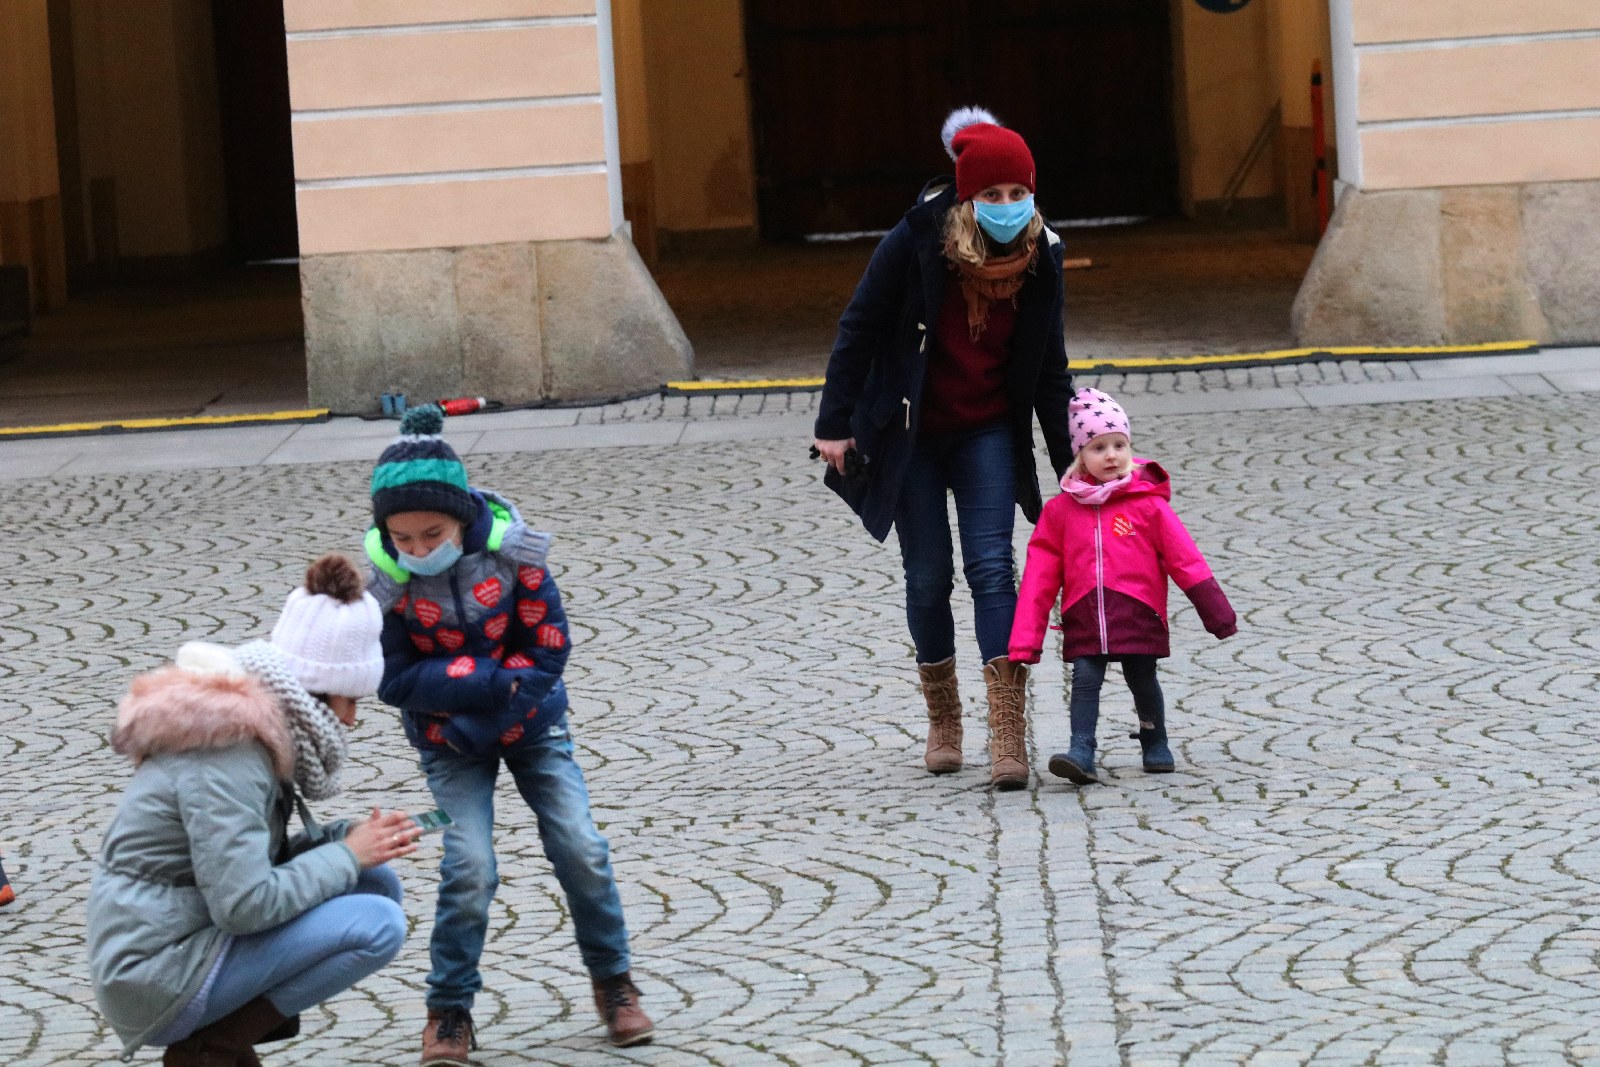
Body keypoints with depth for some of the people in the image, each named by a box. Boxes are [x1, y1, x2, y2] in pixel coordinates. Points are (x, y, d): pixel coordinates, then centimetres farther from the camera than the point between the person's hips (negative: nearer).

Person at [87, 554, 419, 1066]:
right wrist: (347, 855, -13)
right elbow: (245, 904, -26)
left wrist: (351, 837, 1)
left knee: (378, 885, 7)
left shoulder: (254, 734, 9)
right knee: (376, 925, -18)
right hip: (159, 976, -10)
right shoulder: (225, 758, -20)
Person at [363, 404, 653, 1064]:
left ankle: (612, 980, 16)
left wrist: (480, 718, -22)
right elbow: (393, 680, -16)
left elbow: (547, 649, -15)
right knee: (469, 867, -15)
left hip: (531, 724, 1)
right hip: (448, 741, -1)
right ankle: (449, 1010, 2)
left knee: (581, 849, -6)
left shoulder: (509, 548, -20)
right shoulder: (385, 576, -20)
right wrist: (485, 680, -26)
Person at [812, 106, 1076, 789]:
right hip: (911, 436, -1)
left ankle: (1008, 735, -15)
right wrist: (834, 424, -11)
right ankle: (942, 721, 24)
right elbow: (859, 329, -10)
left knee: (992, 570, -11)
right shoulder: (917, 240, -17)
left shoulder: (1039, 254, -7)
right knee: (928, 578, 4)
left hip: (989, 434, 1)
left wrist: (1069, 456, 4)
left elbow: (1049, 366, 4)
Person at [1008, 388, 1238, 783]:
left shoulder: (1147, 503, 0)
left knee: (1141, 678, 7)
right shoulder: (1061, 511, 6)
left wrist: (1216, 612, -2)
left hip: (1138, 612, -1)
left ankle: (1155, 745, 28)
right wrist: (1025, 641, 0)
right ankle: (1081, 753, -10)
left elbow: (1184, 557, 1)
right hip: (1084, 617, 1)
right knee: (1085, 679, -8)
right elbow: (1039, 577, 5)